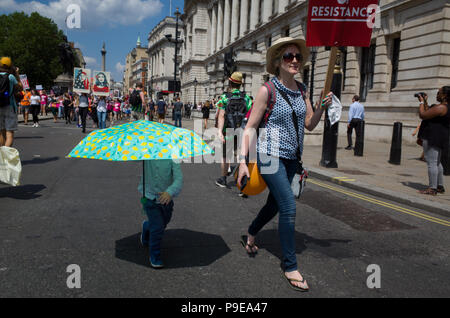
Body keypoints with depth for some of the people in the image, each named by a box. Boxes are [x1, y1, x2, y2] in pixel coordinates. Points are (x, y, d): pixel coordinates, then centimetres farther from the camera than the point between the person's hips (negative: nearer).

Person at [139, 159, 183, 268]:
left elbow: (179, 179, -23)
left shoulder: (172, 158, -13)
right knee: (157, 229, -8)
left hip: (166, 199, 3)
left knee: (163, 224, 23)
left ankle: (147, 227, 57)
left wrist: (170, 192, -40)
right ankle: (155, 256, 15)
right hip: (150, 199, -2)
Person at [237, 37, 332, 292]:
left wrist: (322, 107, -9)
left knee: (275, 204, 17)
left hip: (292, 158, 7)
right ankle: (290, 266, 5)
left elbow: (309, 125, 9)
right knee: (289, 207, -11)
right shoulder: (268, 90, -11)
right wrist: (243, 160, -16)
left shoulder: (302, 89, 6)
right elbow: (250, 127, -10)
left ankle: (250, 236, 44)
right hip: (271, 156, -7)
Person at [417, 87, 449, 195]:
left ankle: (432, 189, -5)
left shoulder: (440, 107, -18)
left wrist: (422, 102, -5)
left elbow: (423, 115, -18)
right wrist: (425, 102, 20)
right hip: (440, 138, 11)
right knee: (437, 162, 18)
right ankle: (440, 186, 25)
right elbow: (429, 114, 21)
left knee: (431, 162, -8)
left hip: (433, 137, -11)